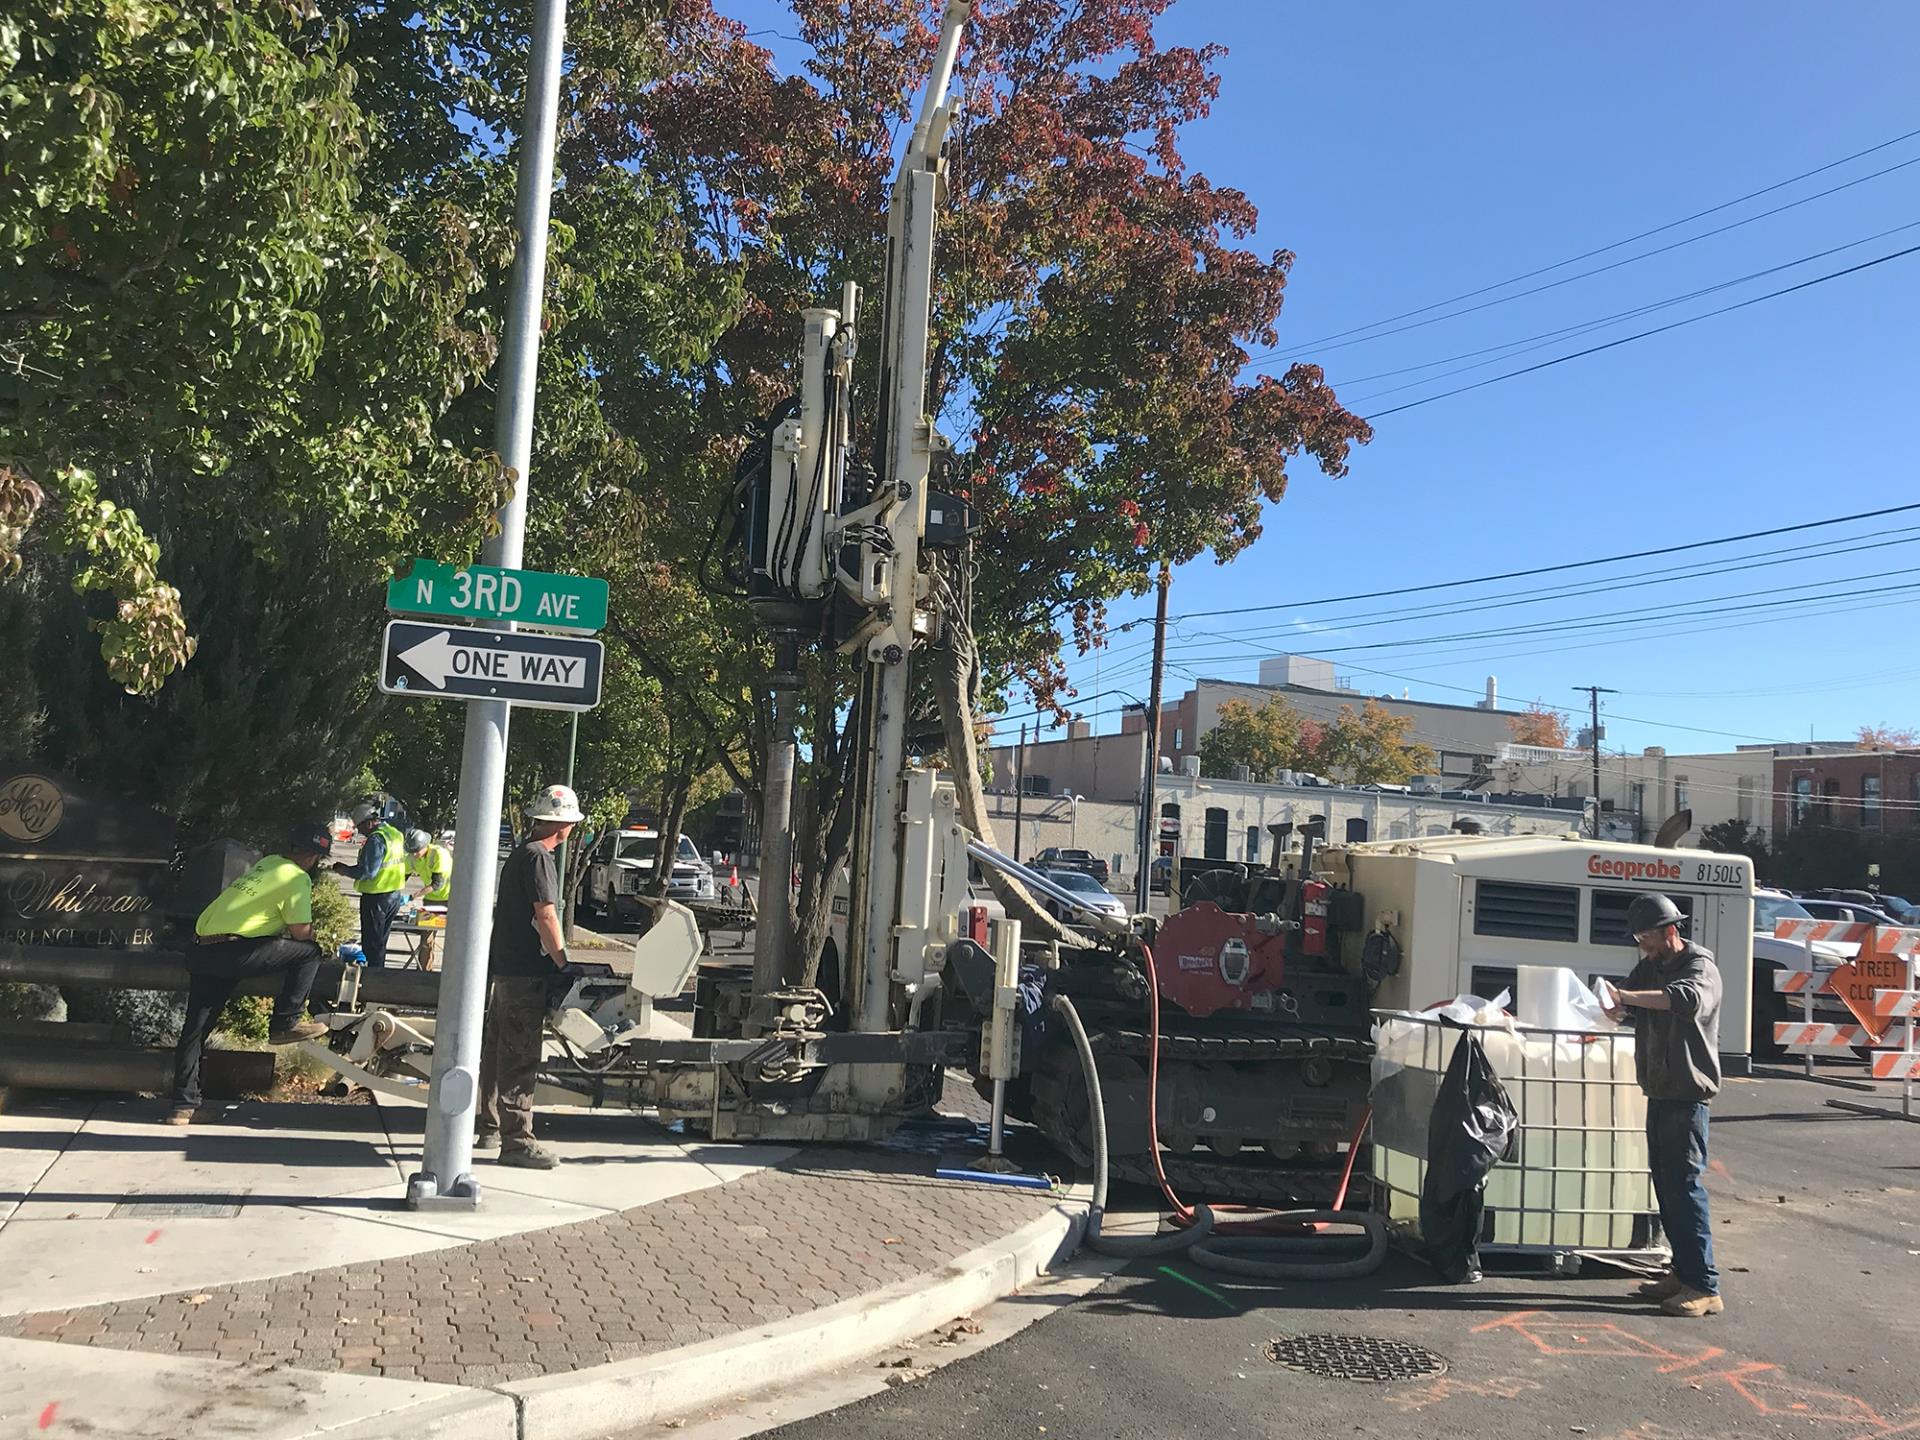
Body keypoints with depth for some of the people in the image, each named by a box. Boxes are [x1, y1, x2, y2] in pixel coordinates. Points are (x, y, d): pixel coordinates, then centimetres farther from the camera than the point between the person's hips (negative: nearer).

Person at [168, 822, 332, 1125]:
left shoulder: (268, 863, 20)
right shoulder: (298, 879, -6)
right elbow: (301, 932, -6)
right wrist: (307, 929, 15)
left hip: (201, 950, 9)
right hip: (232, 952, -9)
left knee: (195, 1028, 11)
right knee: (309, 952, 0)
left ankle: (183, 1104, 14)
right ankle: (286, 1024, 5)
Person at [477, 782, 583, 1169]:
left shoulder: (520, 854, 17)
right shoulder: (538, 857, -15)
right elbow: (546, 916, -20)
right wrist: (564, 964, -15)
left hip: (506, 967, 11)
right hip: (526, 971, -11)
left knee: (498, 1049, 16)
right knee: (520, 1056, -7)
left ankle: (491, 1129, 27)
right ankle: (516, 1140, -4)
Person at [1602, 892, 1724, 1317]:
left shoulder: (1700, 967, -11)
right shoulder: (1648, 968, 15)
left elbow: (1688, 999, -33)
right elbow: (1625, 1008, 12)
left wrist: (1629, 996, -40)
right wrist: (1616, 1005, -13)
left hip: (1688, 1094, -9)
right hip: (1660, 1092, 9)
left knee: (1685, 1184, -11)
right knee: (1665, 1183, 11)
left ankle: (1704, 1287, -9)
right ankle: (1683, 1272, 20)